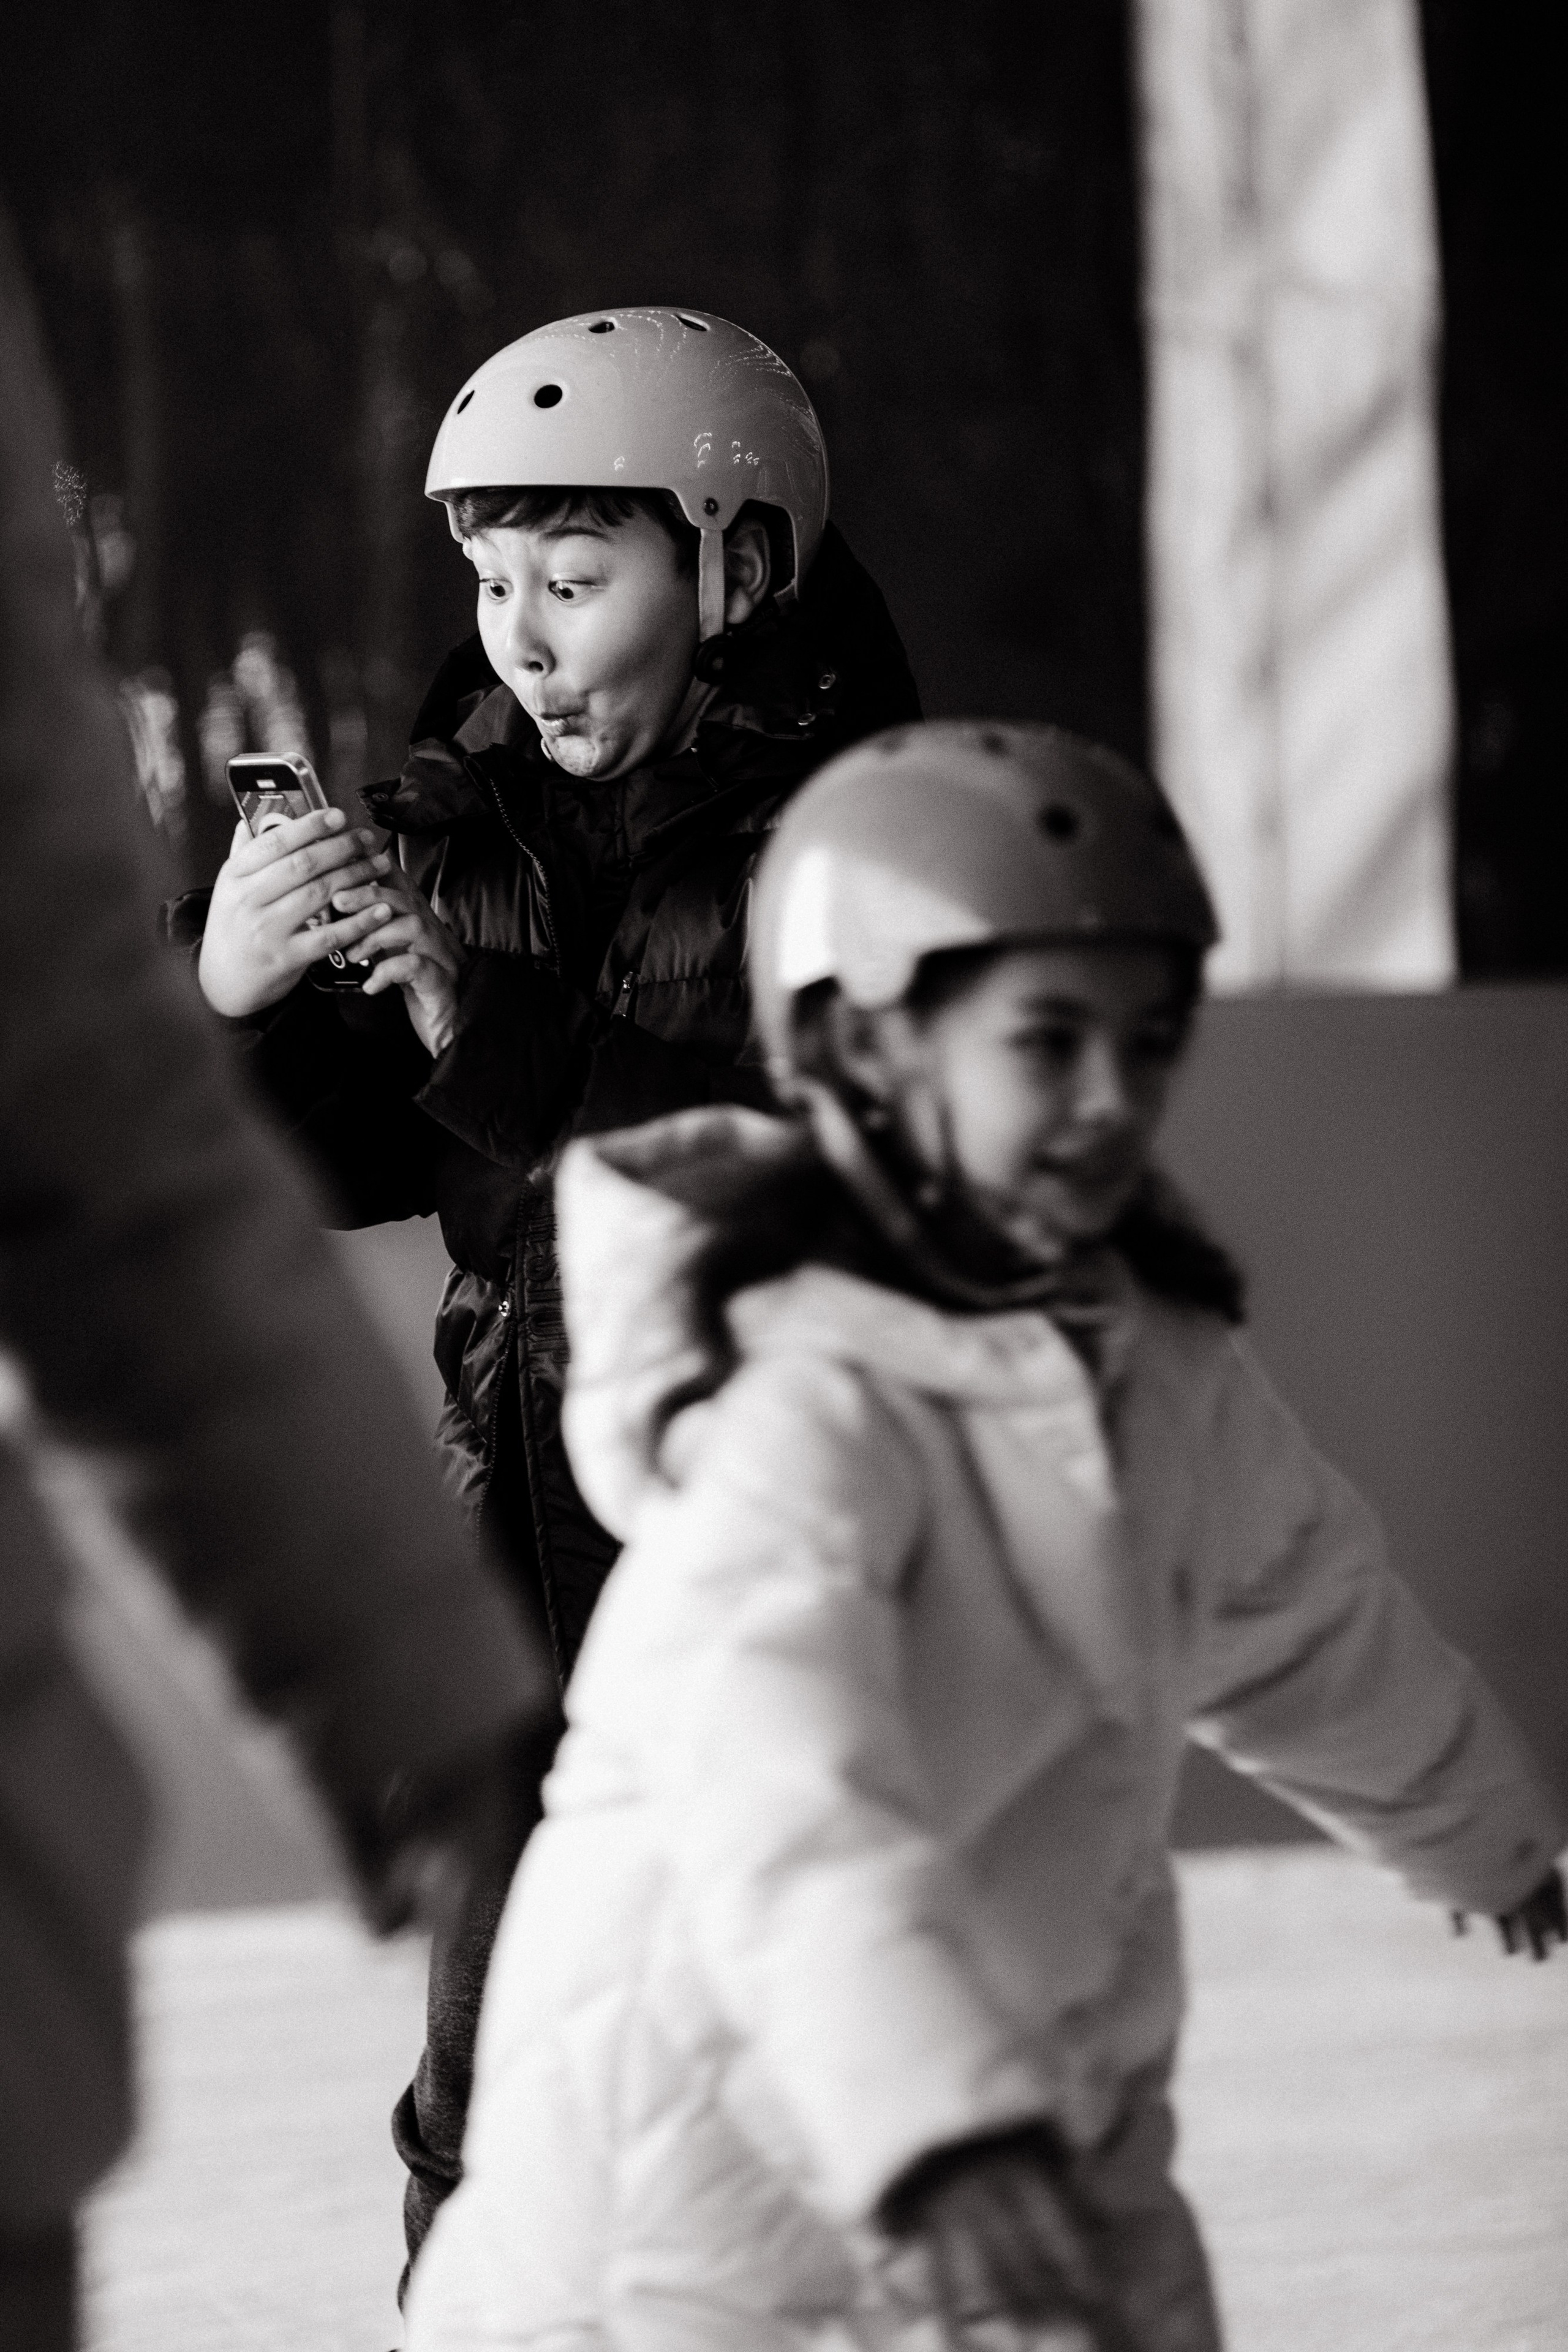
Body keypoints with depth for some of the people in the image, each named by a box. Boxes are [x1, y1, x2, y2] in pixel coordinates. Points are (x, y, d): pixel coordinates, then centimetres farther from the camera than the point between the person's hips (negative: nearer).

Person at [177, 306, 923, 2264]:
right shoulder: (469, 817, 7)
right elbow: (339, 1162, 10)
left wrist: (498, 1041, -25)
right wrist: (229, 998, -10)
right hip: (529, 1524, 5)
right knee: (491, 2120, 6)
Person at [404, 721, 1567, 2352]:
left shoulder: (1162, 1371, 3)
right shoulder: (806, 1409, -24)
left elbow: (1305, 1623, 23)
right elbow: (776, 1786, -40)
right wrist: (937, 2134, -55)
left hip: (1049, 2147, 7)